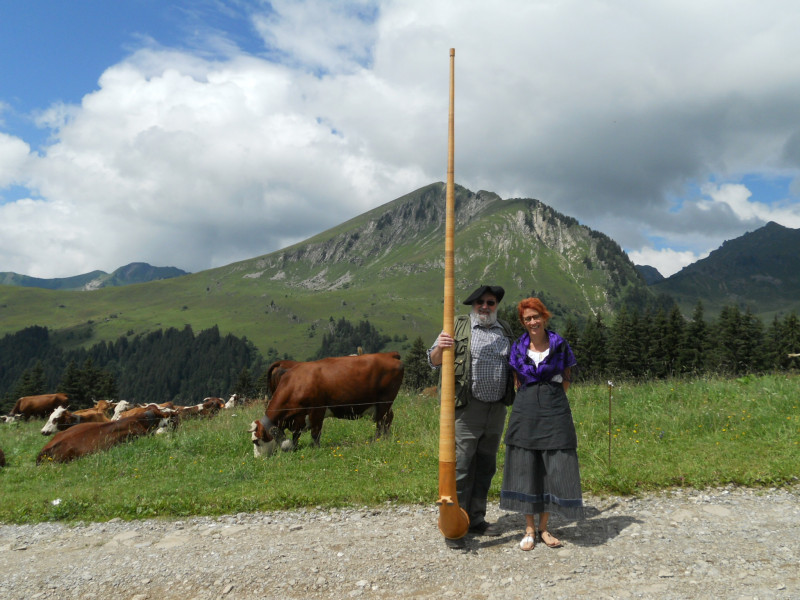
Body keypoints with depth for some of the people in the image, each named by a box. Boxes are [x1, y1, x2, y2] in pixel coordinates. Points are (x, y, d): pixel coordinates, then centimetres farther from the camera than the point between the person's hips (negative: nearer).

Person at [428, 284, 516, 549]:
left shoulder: (505, 330, 14)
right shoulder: (459, 325, 1)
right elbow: (433, 360, -2)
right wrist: (440, 348, -24)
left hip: (497, 408, 5)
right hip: (467, 408, -5)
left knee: (486, 467, 13)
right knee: (460, 467, -4)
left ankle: (476, 519, 26)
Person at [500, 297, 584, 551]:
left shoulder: (560, 344, 2)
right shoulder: (518, 347, 5)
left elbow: (566, 380, 9)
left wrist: (552, 401, 6)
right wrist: (532, 400, 8)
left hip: (555, 412, -1)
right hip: (525, 412, 1)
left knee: (554, 469, 1)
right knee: (525, 469, 3)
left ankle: (544, 528, 17)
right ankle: (529, 529, 16)